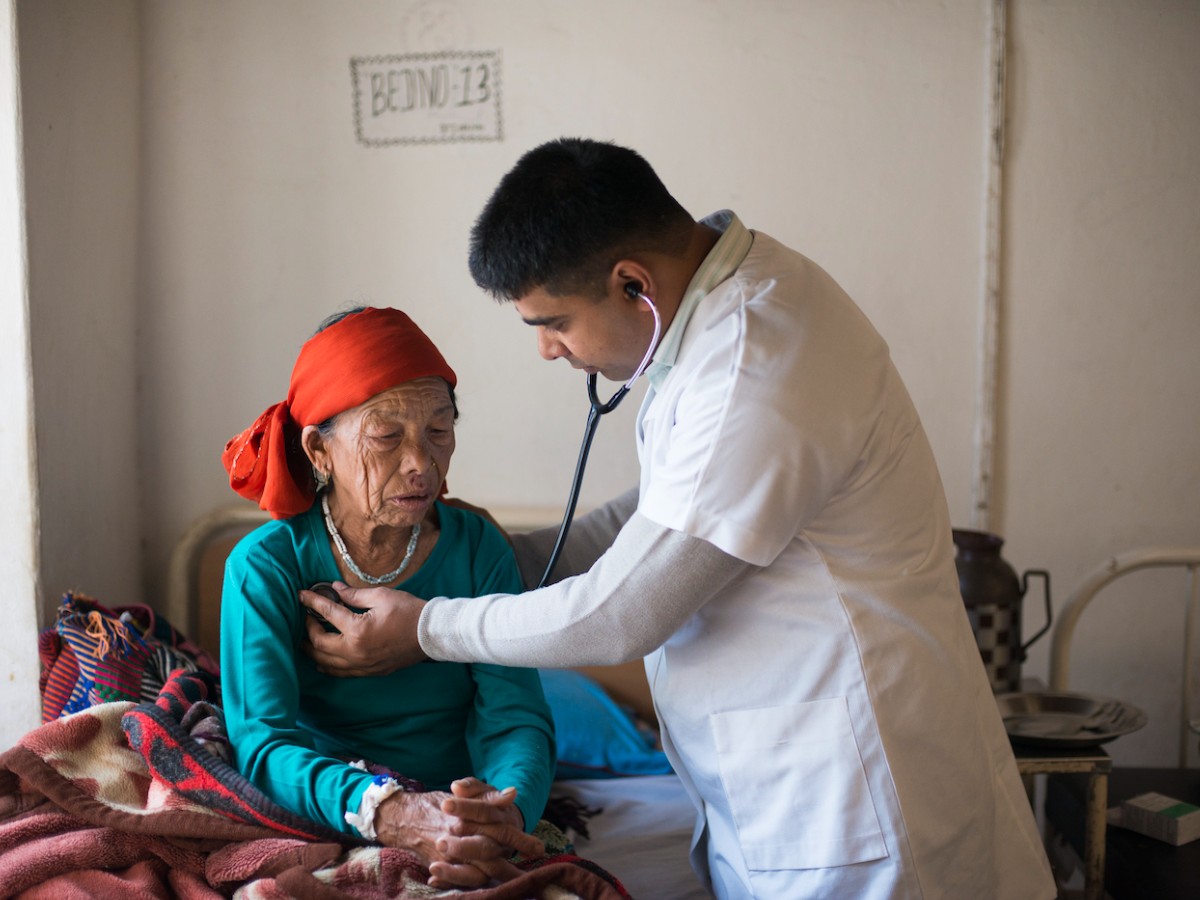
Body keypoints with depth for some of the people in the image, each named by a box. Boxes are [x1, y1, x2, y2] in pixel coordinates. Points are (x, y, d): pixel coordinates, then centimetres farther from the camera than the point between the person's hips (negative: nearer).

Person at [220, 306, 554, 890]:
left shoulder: (478, 551, 2)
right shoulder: (264, 565, -4)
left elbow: (515, 720, -6)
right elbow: (262, 743, -15)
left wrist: (508, 812, -30)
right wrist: (393, 814, -34)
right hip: (318, 828, 0)